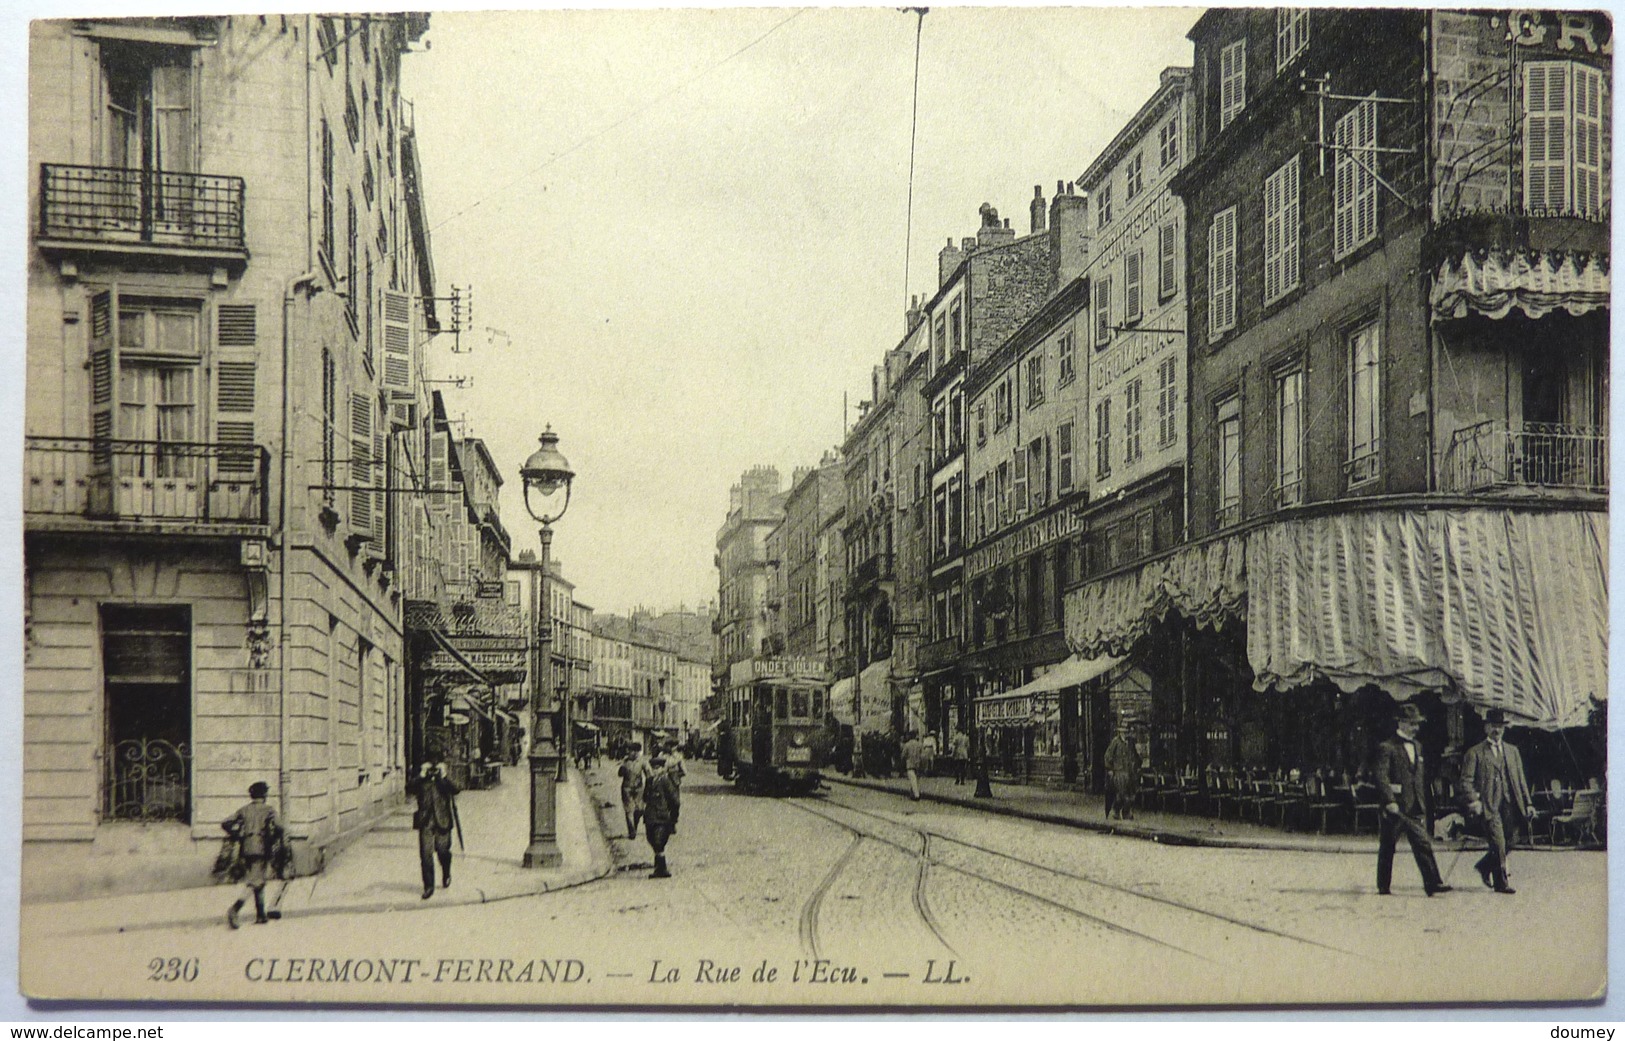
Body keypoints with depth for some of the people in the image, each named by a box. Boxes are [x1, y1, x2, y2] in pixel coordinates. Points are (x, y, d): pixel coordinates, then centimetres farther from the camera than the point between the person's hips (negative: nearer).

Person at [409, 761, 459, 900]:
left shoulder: (445, 781, 5)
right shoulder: (421, 782, 6)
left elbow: (454, 790, -14)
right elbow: (409, 789, -12)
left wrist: (443, 776, -13)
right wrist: (422, 776, -13)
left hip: (442, 822, 0)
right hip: (425, 822, 0)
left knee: (443, 852, 11)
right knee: (426, 855, -7)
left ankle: (446, 876, 40)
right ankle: (428, 887, -2)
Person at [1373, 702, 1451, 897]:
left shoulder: (1417, 747, 16)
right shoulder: (1387, 748, -7)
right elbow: (1381, 777, -17)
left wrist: (1423, 804, 17)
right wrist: (1390, 801, -27)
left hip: (1415, 809, 6)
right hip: (1395, 808, -6)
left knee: (1423, 844, -5)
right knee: (1387, 848, 4)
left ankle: (1432, 883, -10)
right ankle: (1383, 886, 12)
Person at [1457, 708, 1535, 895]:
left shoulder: (1512, 751, 19)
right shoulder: (1475, 753, 3)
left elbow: (1521, 780, 19)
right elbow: (1466, 780, -4)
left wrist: (1528, 803, 11)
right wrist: (1473, 801, -19)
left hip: (1510, 805, 5)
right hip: (1489, 805, -5)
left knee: (1506, 843, 5)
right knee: (1498, 844, -10)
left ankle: (1485, 867, 28)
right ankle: (1501, 882, -1)